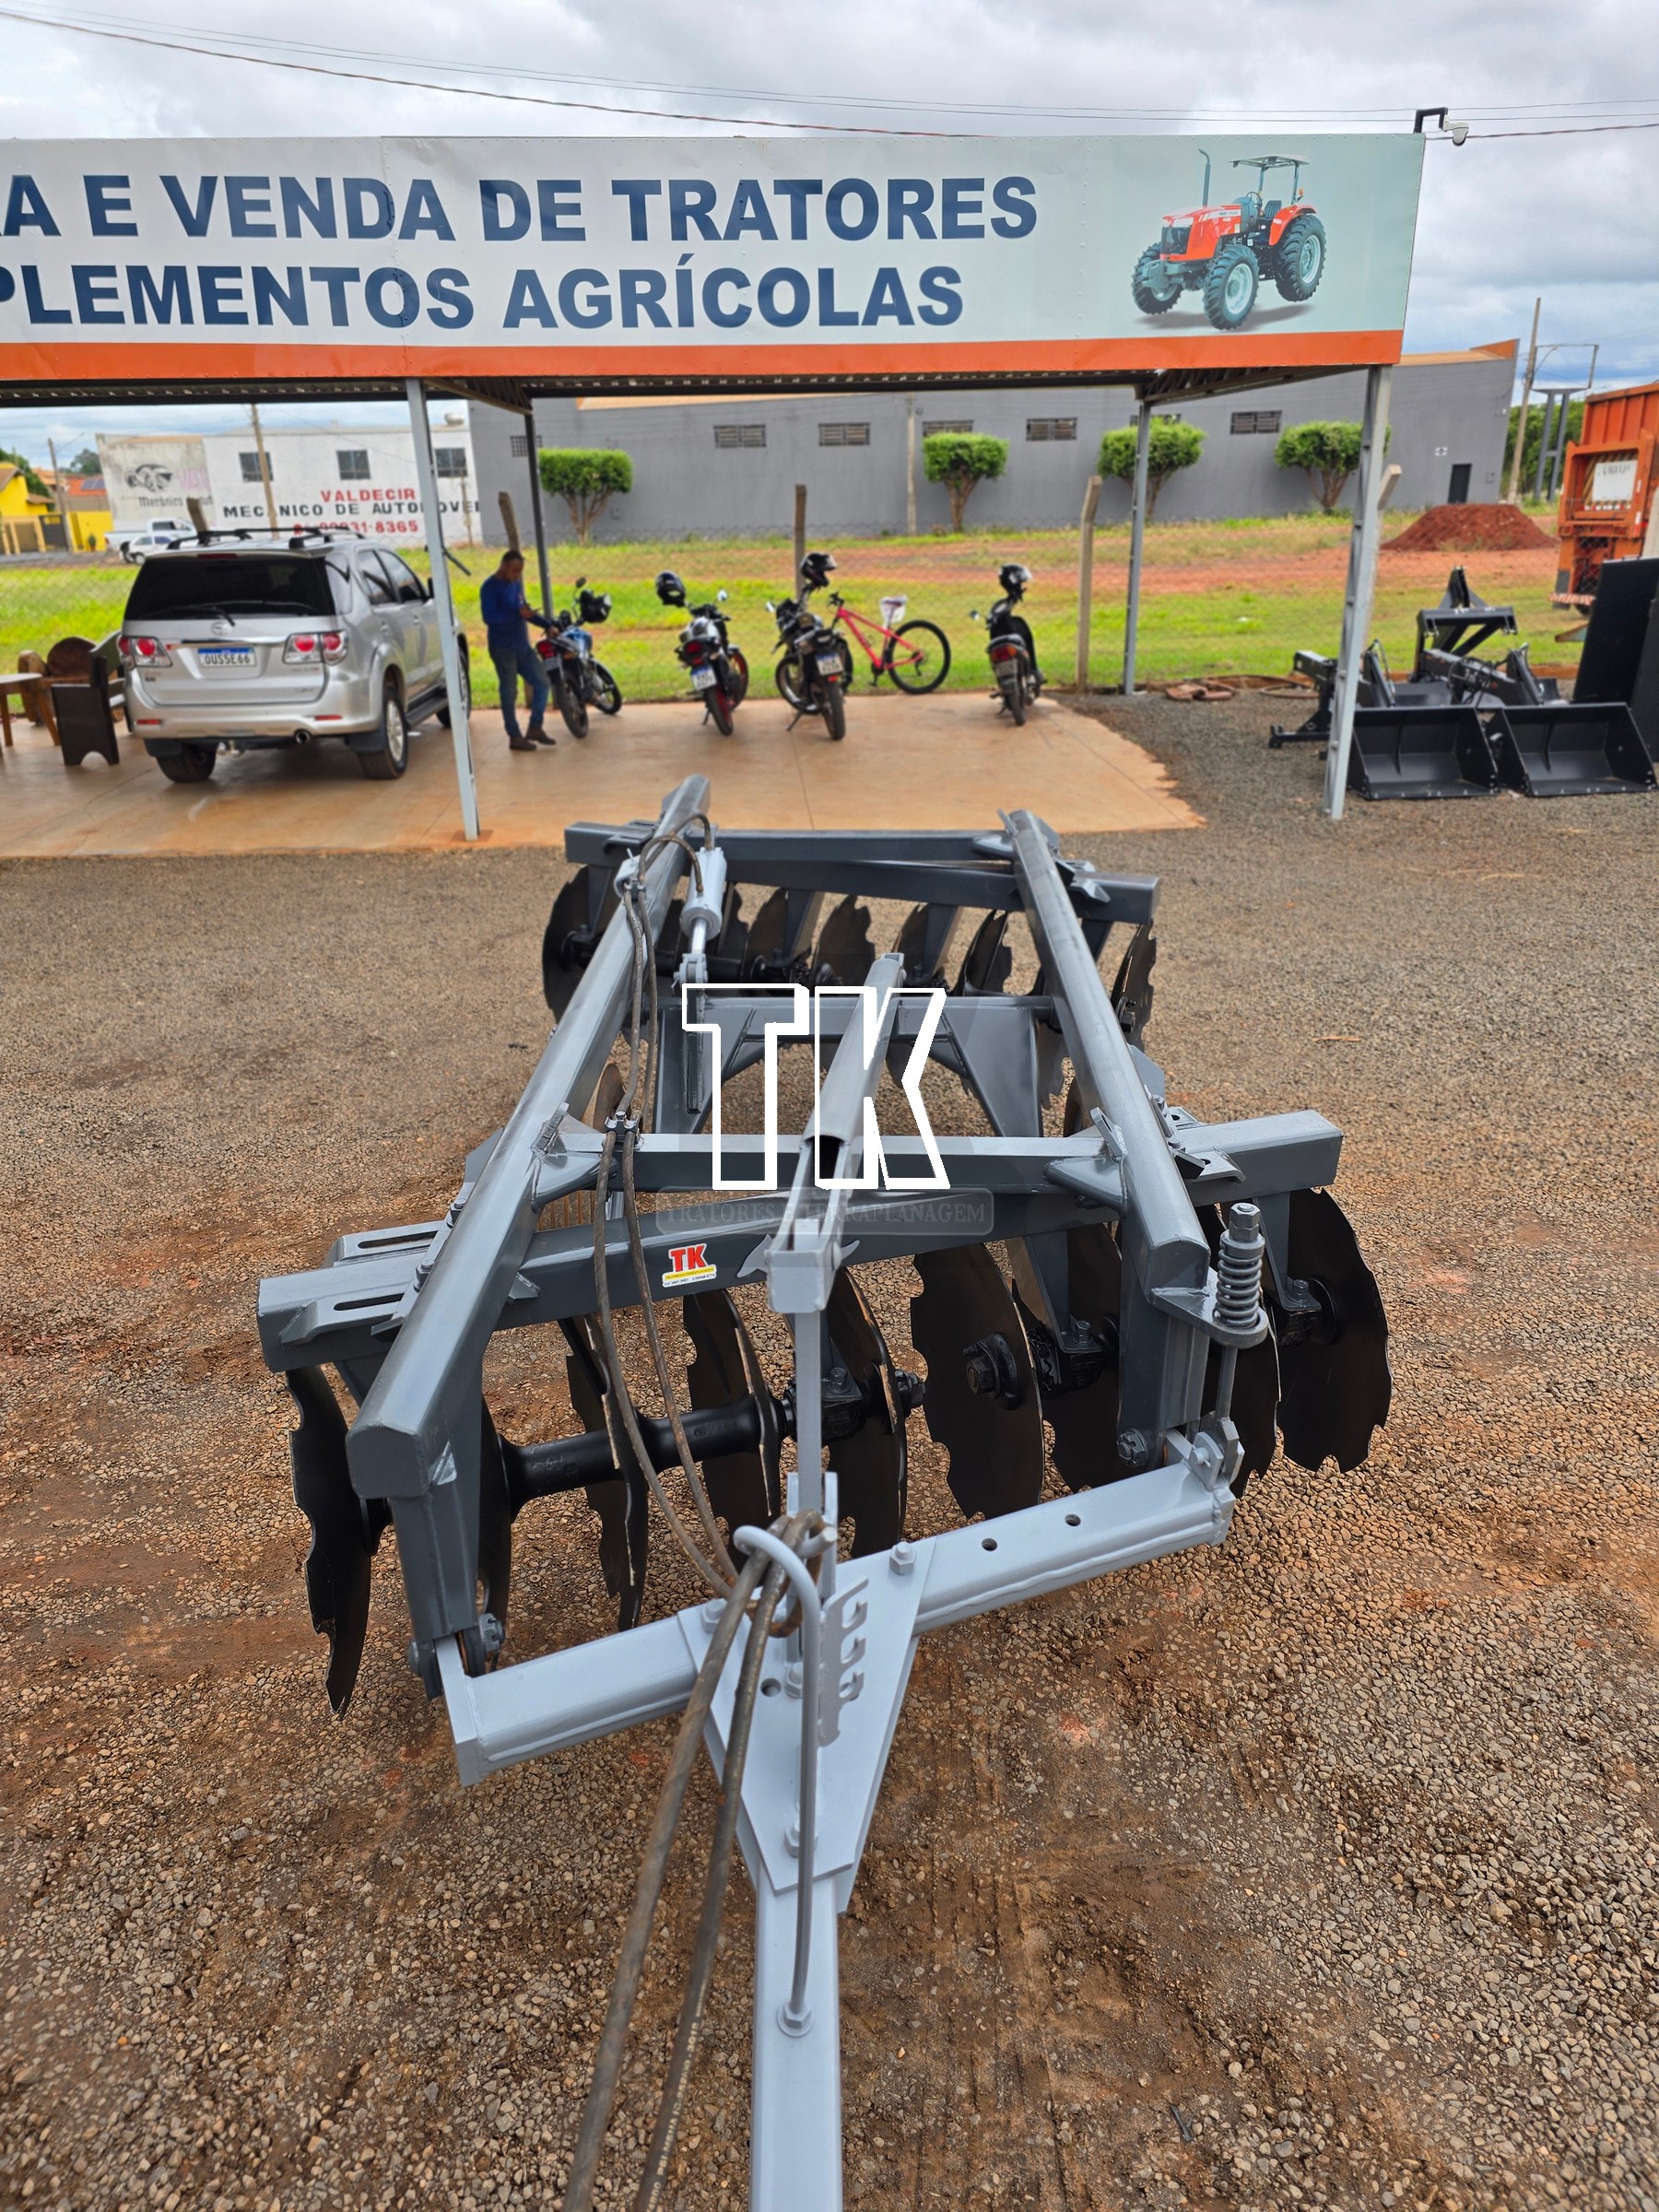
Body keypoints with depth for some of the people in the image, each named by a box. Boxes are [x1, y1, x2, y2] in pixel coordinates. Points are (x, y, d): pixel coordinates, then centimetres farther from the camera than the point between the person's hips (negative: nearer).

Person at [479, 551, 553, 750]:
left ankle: (535, 727, 17)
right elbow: (488, 617, -21)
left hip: (523, 646, 8)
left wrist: (547, 624, 9)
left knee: (542, 683, 7)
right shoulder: (490, 587, -11)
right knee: (509, 693, -3)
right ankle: (515, 737, 4)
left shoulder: (516, 584, 13)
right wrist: (518, 614, -27)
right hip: (503, 649, -8)